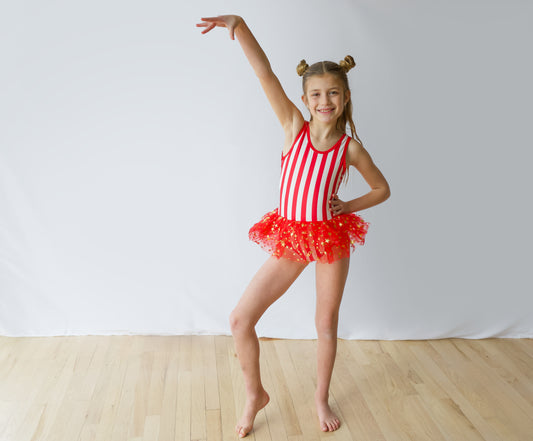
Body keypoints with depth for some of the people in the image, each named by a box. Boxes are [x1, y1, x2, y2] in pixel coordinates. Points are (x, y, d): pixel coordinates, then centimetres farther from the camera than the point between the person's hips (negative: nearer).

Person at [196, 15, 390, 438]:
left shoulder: (350, 148, -3)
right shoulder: (294, 127, -3)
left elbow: (382, 189, 11)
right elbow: (265, 73, -13)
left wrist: (347, 206, -4)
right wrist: (239, 24, -23)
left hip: (331, 237, 0)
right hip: (290, 238, 1)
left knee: (326, 323, 13)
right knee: (240, 318, -3)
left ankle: (321, 397, 38)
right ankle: (255, 394, 22)